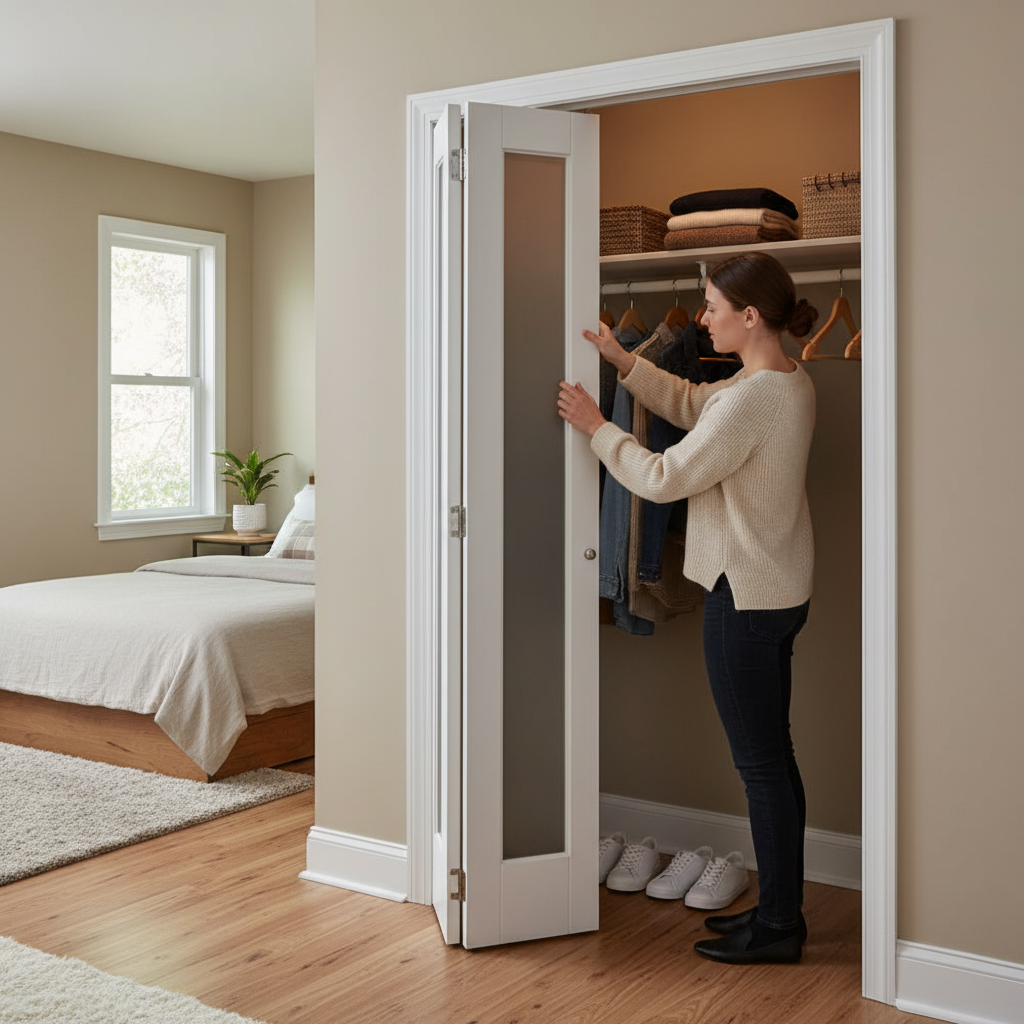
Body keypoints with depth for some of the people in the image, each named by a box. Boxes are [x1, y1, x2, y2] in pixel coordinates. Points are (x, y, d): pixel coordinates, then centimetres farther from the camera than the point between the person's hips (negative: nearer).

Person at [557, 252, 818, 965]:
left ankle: (778, 929, 14)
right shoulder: (790, 380, 8)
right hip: (782, 591, 10)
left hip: (747, 599, -10)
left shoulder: (752, 401, -23)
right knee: (772, 756, 17)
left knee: (761, 762, 1)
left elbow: (662, 479, -17)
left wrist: (597, 427, -5)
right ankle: (781, 907, 29)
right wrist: (623, 361, 10)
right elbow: (690, 403, 19)